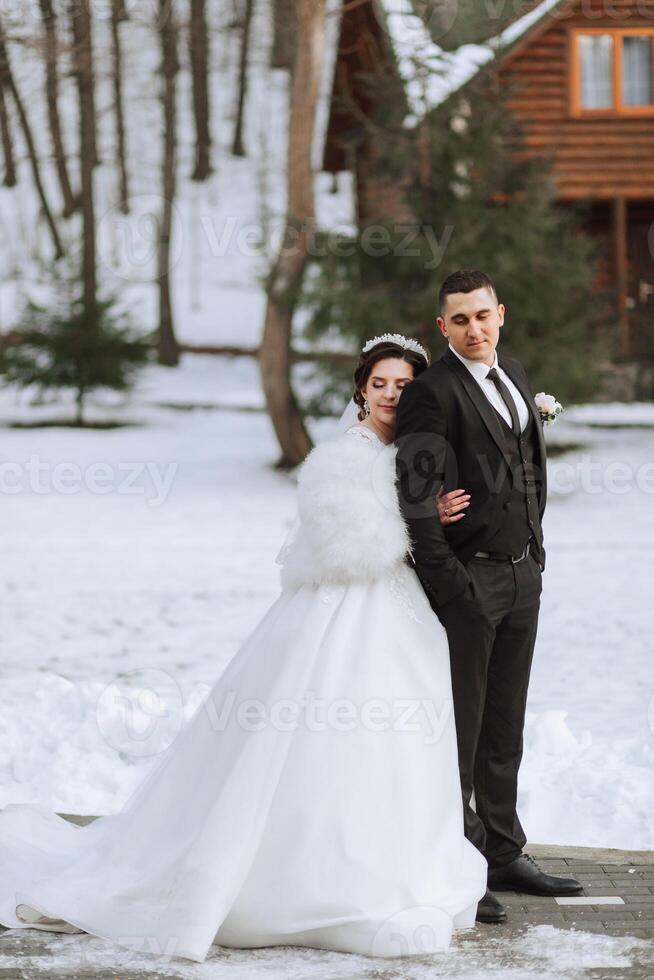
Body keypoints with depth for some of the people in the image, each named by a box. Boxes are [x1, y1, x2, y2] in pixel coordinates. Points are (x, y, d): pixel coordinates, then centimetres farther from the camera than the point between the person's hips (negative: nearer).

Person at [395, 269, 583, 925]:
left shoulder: (514, 375, 12)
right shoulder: (432, 391, -13)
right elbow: (416, 494, -17)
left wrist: (534, 548, 15)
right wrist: (445, 581, -18)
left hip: (523, 574, 8)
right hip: (469, 578, -8)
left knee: (504, 728, 15)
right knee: (460, 729, -2)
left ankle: (503, 854, 24)